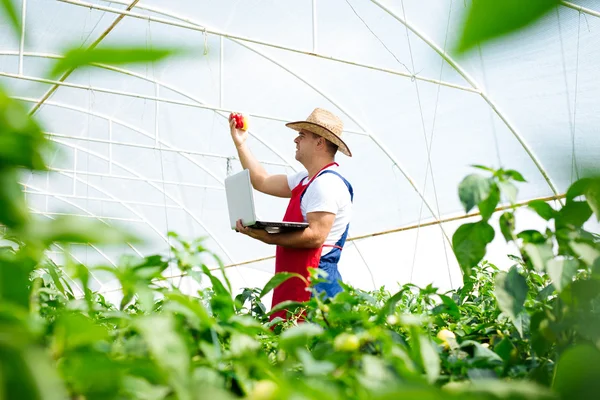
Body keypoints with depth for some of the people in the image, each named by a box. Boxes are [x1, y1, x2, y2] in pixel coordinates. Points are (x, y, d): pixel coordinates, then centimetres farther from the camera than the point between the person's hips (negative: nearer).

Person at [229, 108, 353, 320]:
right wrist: (240, 143, 24)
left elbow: (315, 236, -23)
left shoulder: (327, 183, -14)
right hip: (295, 281, 10)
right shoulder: (306, 180, 18)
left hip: (314, 283, -10)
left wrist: (267, 237, -22)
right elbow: (262, 182, 25)